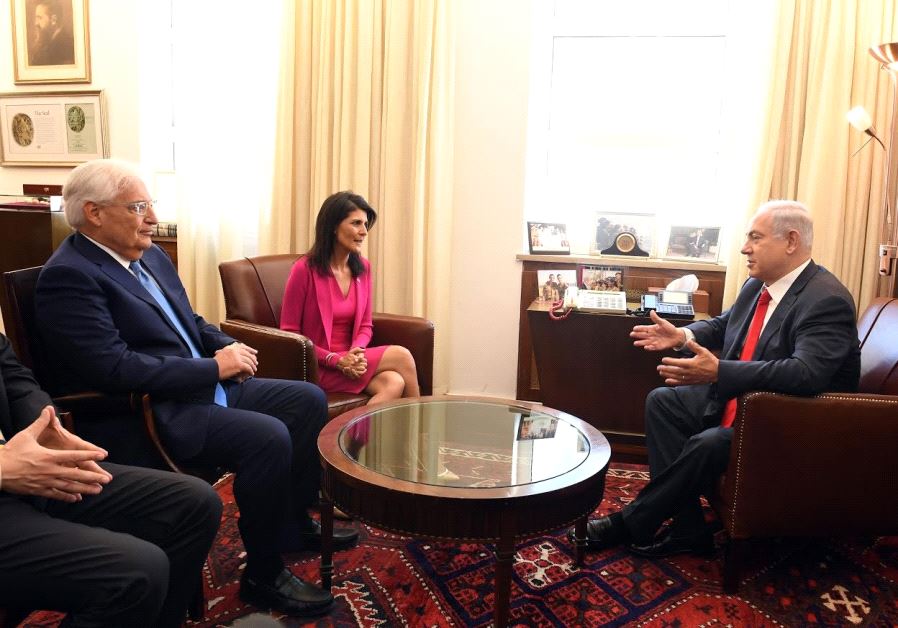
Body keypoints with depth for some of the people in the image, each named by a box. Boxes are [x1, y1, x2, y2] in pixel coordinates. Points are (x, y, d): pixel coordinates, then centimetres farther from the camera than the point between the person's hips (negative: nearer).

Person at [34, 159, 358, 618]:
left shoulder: (151, 255, 11)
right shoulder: (68, 276, -16)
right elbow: (115, 368, -25)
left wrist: (228, 347, -2)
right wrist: (215, 367, -21)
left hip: (203, 386, 10)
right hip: (149, 415, -9)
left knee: (309, 400, 4)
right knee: (268, 438, -27)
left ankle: (293, 523, 19)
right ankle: (263, 576, -6)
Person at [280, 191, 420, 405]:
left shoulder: (363, 267, 6)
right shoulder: (304, 269, -11)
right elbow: (289, 333, -8)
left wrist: (356, 353, -11)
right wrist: (336, 360, -18)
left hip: (349, 361, 5)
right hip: (318, 367, -5)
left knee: (394, 383, -26)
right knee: (401, 355, -20)